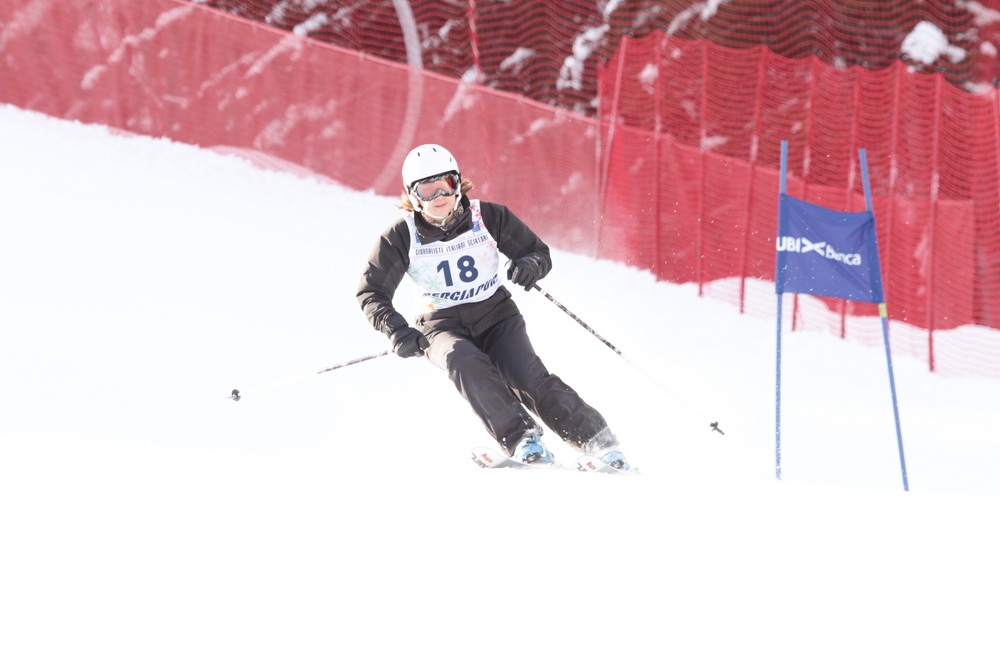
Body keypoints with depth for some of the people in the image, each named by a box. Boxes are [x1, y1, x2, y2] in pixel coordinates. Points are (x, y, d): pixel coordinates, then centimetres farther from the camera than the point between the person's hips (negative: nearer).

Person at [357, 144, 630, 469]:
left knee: (529, 378, -22)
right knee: (464, 361, -34)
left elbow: (540, 253, 3)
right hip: (443, 325, 0)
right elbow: (372, 292, -3)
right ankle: (521, 440, -34)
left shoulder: (488, 217, -6)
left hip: (495, 316, 0)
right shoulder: (402, 237, -8)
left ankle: (598, 441, -16)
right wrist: (395, 329, -21)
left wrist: (531, 264, -22)